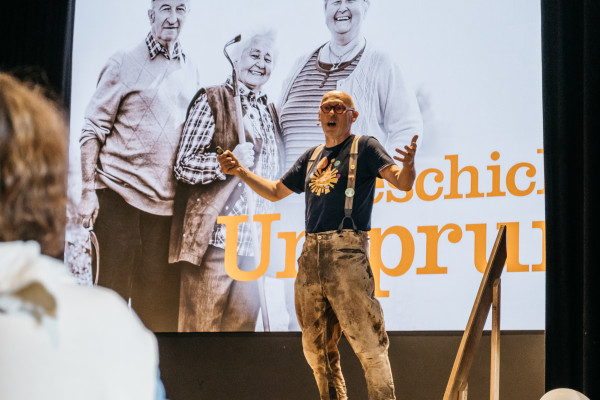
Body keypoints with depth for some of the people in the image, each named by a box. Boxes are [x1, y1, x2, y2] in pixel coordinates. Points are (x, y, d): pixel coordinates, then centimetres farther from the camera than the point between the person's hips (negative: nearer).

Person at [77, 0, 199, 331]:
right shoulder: (124, 64, -1)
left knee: (159, 303, 3)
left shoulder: (190, 71, 13)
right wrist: (88, 190, -10)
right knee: (112, 291, -3)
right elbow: (93, 128, -2)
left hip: (167, 200, 4)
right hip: (120, 192, -4)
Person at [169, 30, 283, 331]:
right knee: (202, 322, -5)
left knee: (243, 321, 5)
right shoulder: (211, 101, 1)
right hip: (215, 235, -6)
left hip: (253, 239, 6)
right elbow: (183, 165, -6)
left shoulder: (269, 112, 19)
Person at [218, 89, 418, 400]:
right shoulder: (311, 157, 22)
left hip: (346, 254, -7)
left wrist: (408, 164, -31)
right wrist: (240, 171, 21)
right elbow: (275, 192, 32)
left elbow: (402, 182, -8)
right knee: (316, 348, 10)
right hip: (310, 257, 7)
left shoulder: (364, 147, 4)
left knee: (368, 343, -13)